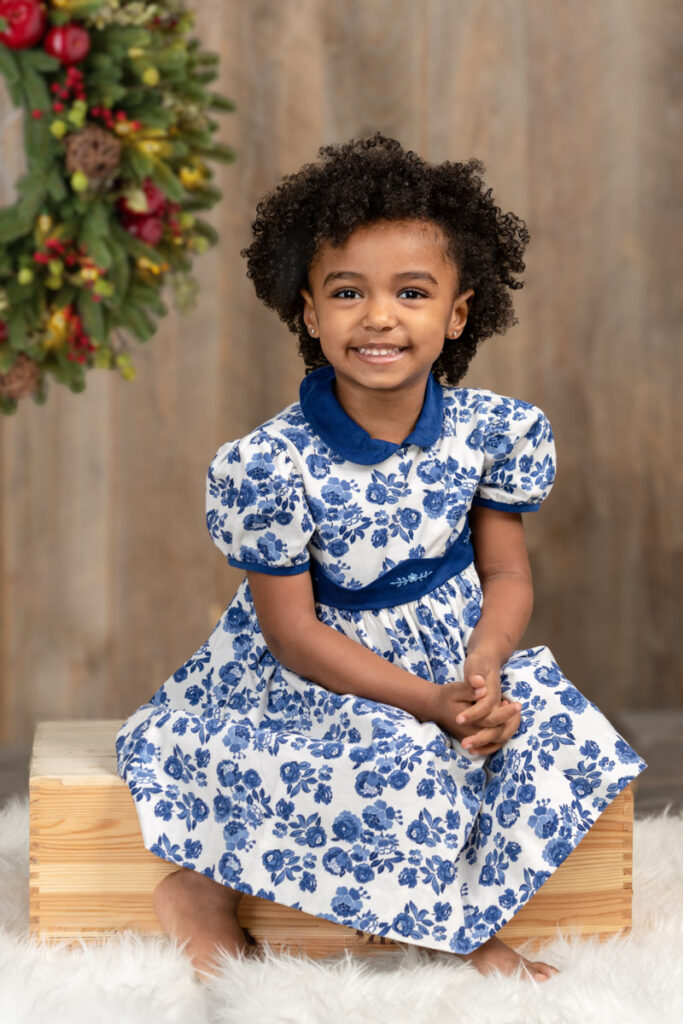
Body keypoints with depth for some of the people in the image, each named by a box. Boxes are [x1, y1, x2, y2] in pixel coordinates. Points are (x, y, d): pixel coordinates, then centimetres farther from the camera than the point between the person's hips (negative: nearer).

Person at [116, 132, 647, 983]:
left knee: (554, 733, -20)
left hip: (456, 657, 5)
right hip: (310, 677, -4)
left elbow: (505, 574, 1)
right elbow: (292, 632, -16)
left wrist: (483, 671, -21)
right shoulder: (270, 465, -21)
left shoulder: (494, 430, -8)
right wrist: (433, 703, -23)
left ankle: (470, 923, 0)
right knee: (397, 761, -31)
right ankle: (201, 891, -10)